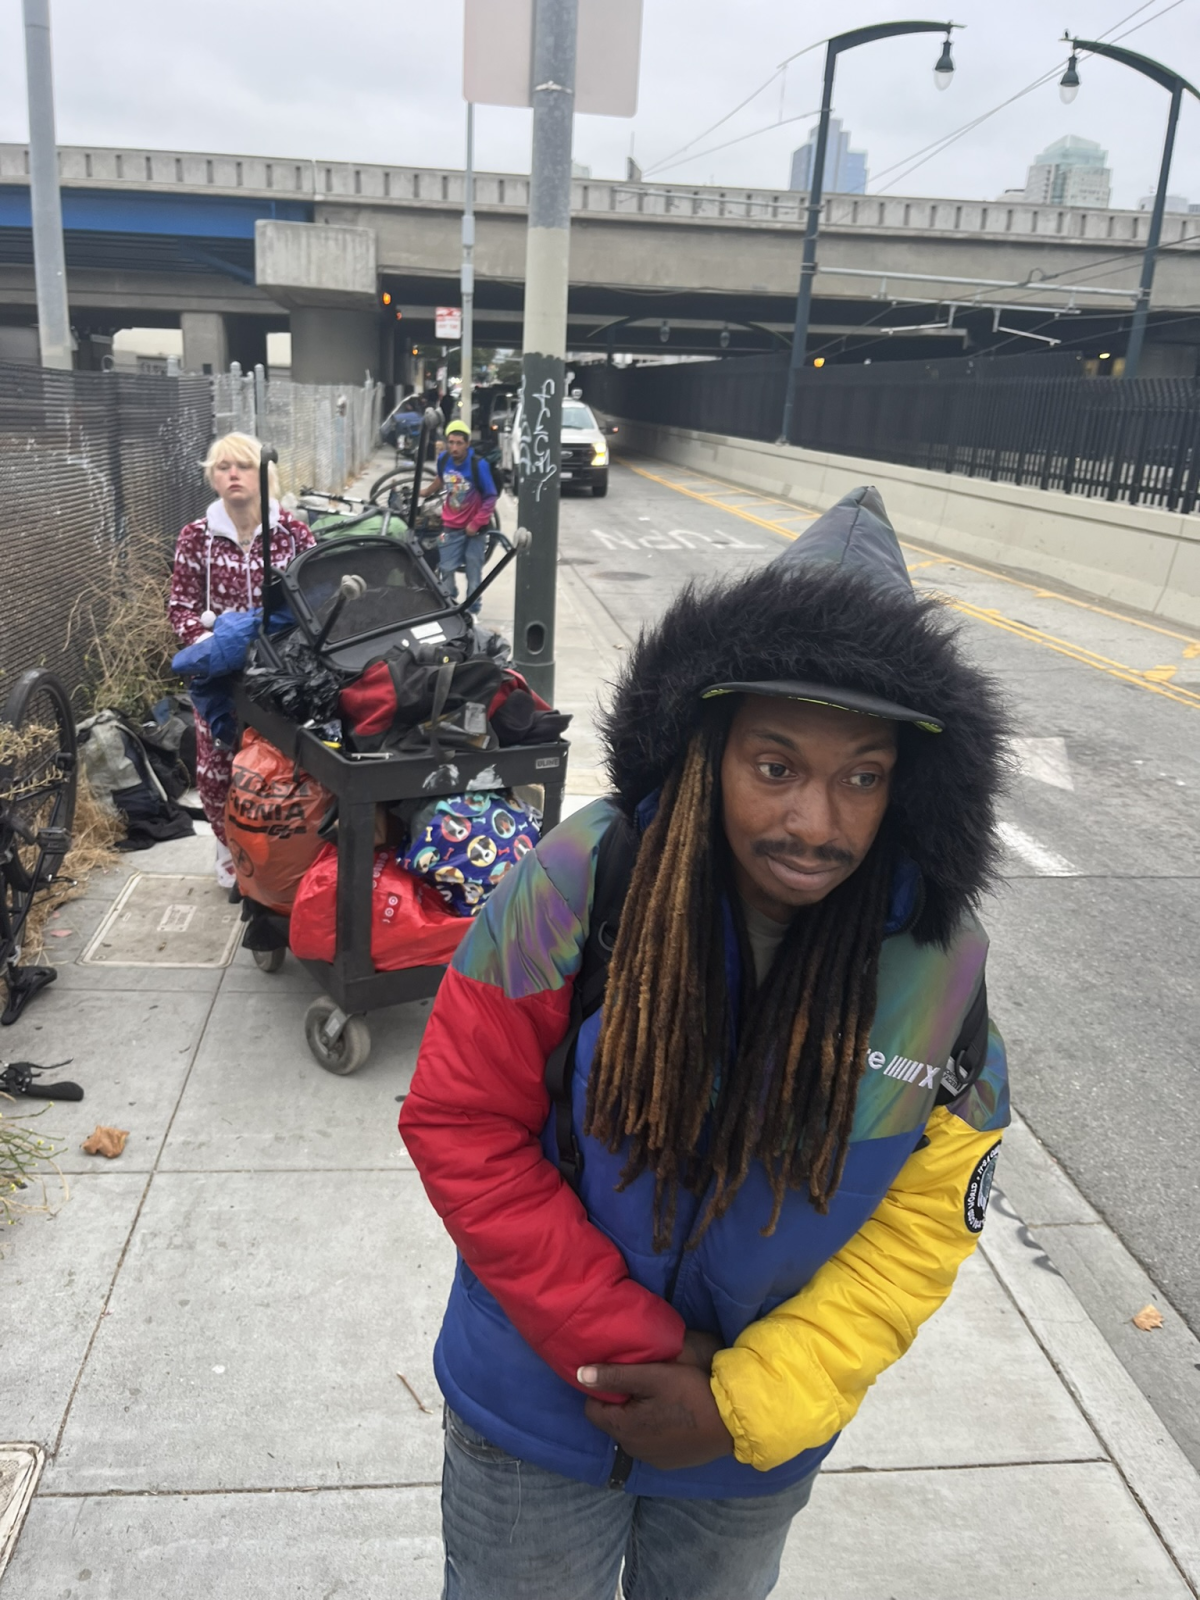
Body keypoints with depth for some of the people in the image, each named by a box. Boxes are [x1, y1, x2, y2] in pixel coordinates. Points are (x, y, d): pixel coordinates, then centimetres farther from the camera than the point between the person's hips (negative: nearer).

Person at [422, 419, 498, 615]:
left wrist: (476, 523, -16)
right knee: (446, 569, 6)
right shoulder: (443, 459, -7)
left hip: (473, 527, -3)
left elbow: (491, 497, -15)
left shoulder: (478, 465, -21)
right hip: (451, 526, 4)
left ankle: (472, 611, 16)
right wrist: (425, 494, 25)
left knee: (474, 573, 5)